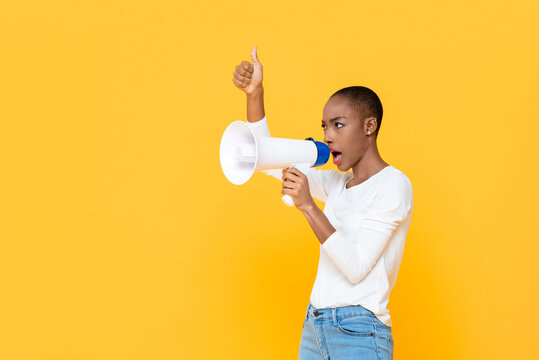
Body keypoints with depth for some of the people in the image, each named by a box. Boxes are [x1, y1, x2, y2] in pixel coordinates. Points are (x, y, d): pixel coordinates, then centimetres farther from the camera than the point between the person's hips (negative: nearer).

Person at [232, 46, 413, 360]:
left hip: (358, 335, -6)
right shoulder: (337, 184, 13)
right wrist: (254, 94, 4)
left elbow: (357, 267, -16)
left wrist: (308, 206, -22)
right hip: (313, 327, 7)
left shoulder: (393, 185, -8)